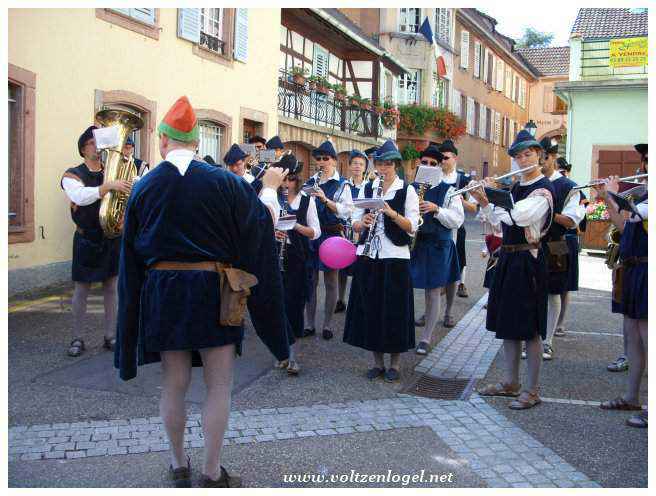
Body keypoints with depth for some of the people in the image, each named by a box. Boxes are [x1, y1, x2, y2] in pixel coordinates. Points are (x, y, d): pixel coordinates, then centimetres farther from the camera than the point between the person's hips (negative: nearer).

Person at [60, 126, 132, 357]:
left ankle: (110, 336, 17)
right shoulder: (73, 175, -6)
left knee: (111, 288, 8)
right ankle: (77, 338, 14)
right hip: (87, 240, -3)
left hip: (112, 238, 3)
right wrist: (109, 186, -37)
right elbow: (81, 197, -26)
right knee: (81, 290, 3)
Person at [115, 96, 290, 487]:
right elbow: (265, 223, 2)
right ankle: (212, 474, 12)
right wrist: (270, 187, 20)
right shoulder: (223, 181, -7)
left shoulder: (143, 188, -1)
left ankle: (179, 465, 27)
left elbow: (132, 253, 5)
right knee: (219, 386, 7)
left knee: (174, 385, 14)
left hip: (162, 294, 3)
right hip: (213, 293, -2)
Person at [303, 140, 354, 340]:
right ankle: (309, 324, 17)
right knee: (310, 280, 7)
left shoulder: (341, 184, -1)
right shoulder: (310, 182, 11)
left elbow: (347, 211, -11)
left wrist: (325, 199, -21)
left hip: (331, 235, -3)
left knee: (330, 282, 5)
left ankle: (327, 325, 15)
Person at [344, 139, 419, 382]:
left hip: (395, 257, -3)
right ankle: (378, 361, 20)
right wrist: (363, 223, -13)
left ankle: (395, 363, 16)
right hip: (368, 255, 3)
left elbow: (412, 226, -7)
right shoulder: (366, 189, 10)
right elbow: (355, 222, 9)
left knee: (394, 309, 1)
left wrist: (391, 212, -20)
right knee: (370, 306, 6)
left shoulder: (407, 190, 0)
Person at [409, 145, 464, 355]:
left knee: (433, 292, 5)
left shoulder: (448, 190, 1)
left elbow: (457, 220, -5)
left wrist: (436, 209, -18)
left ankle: (426, 338, 17)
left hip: (437, 247, -2)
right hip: (411, 244, 2)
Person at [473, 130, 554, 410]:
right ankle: (510, 383, 25)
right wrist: (483, 202, 4)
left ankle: (532, 391, 7)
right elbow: (499, 221, 18)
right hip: (507, 258, 9)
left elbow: (517, 216, -25)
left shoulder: (544, 189, -12)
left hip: (527, 260, -8)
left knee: (530, 329, -2)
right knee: (507, 324, 13)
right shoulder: (515, 188, 14)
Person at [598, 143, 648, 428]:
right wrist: (607, 201, 16)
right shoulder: (646, 194, 16)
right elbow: (626, 227, 21)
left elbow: (635, 214, -27)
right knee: (632, 335, 14)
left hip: (645, 273, -9)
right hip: (632, 271, 10)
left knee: (646, 338, -6)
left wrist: (613, 194, -11)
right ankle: (631, 398, 25)